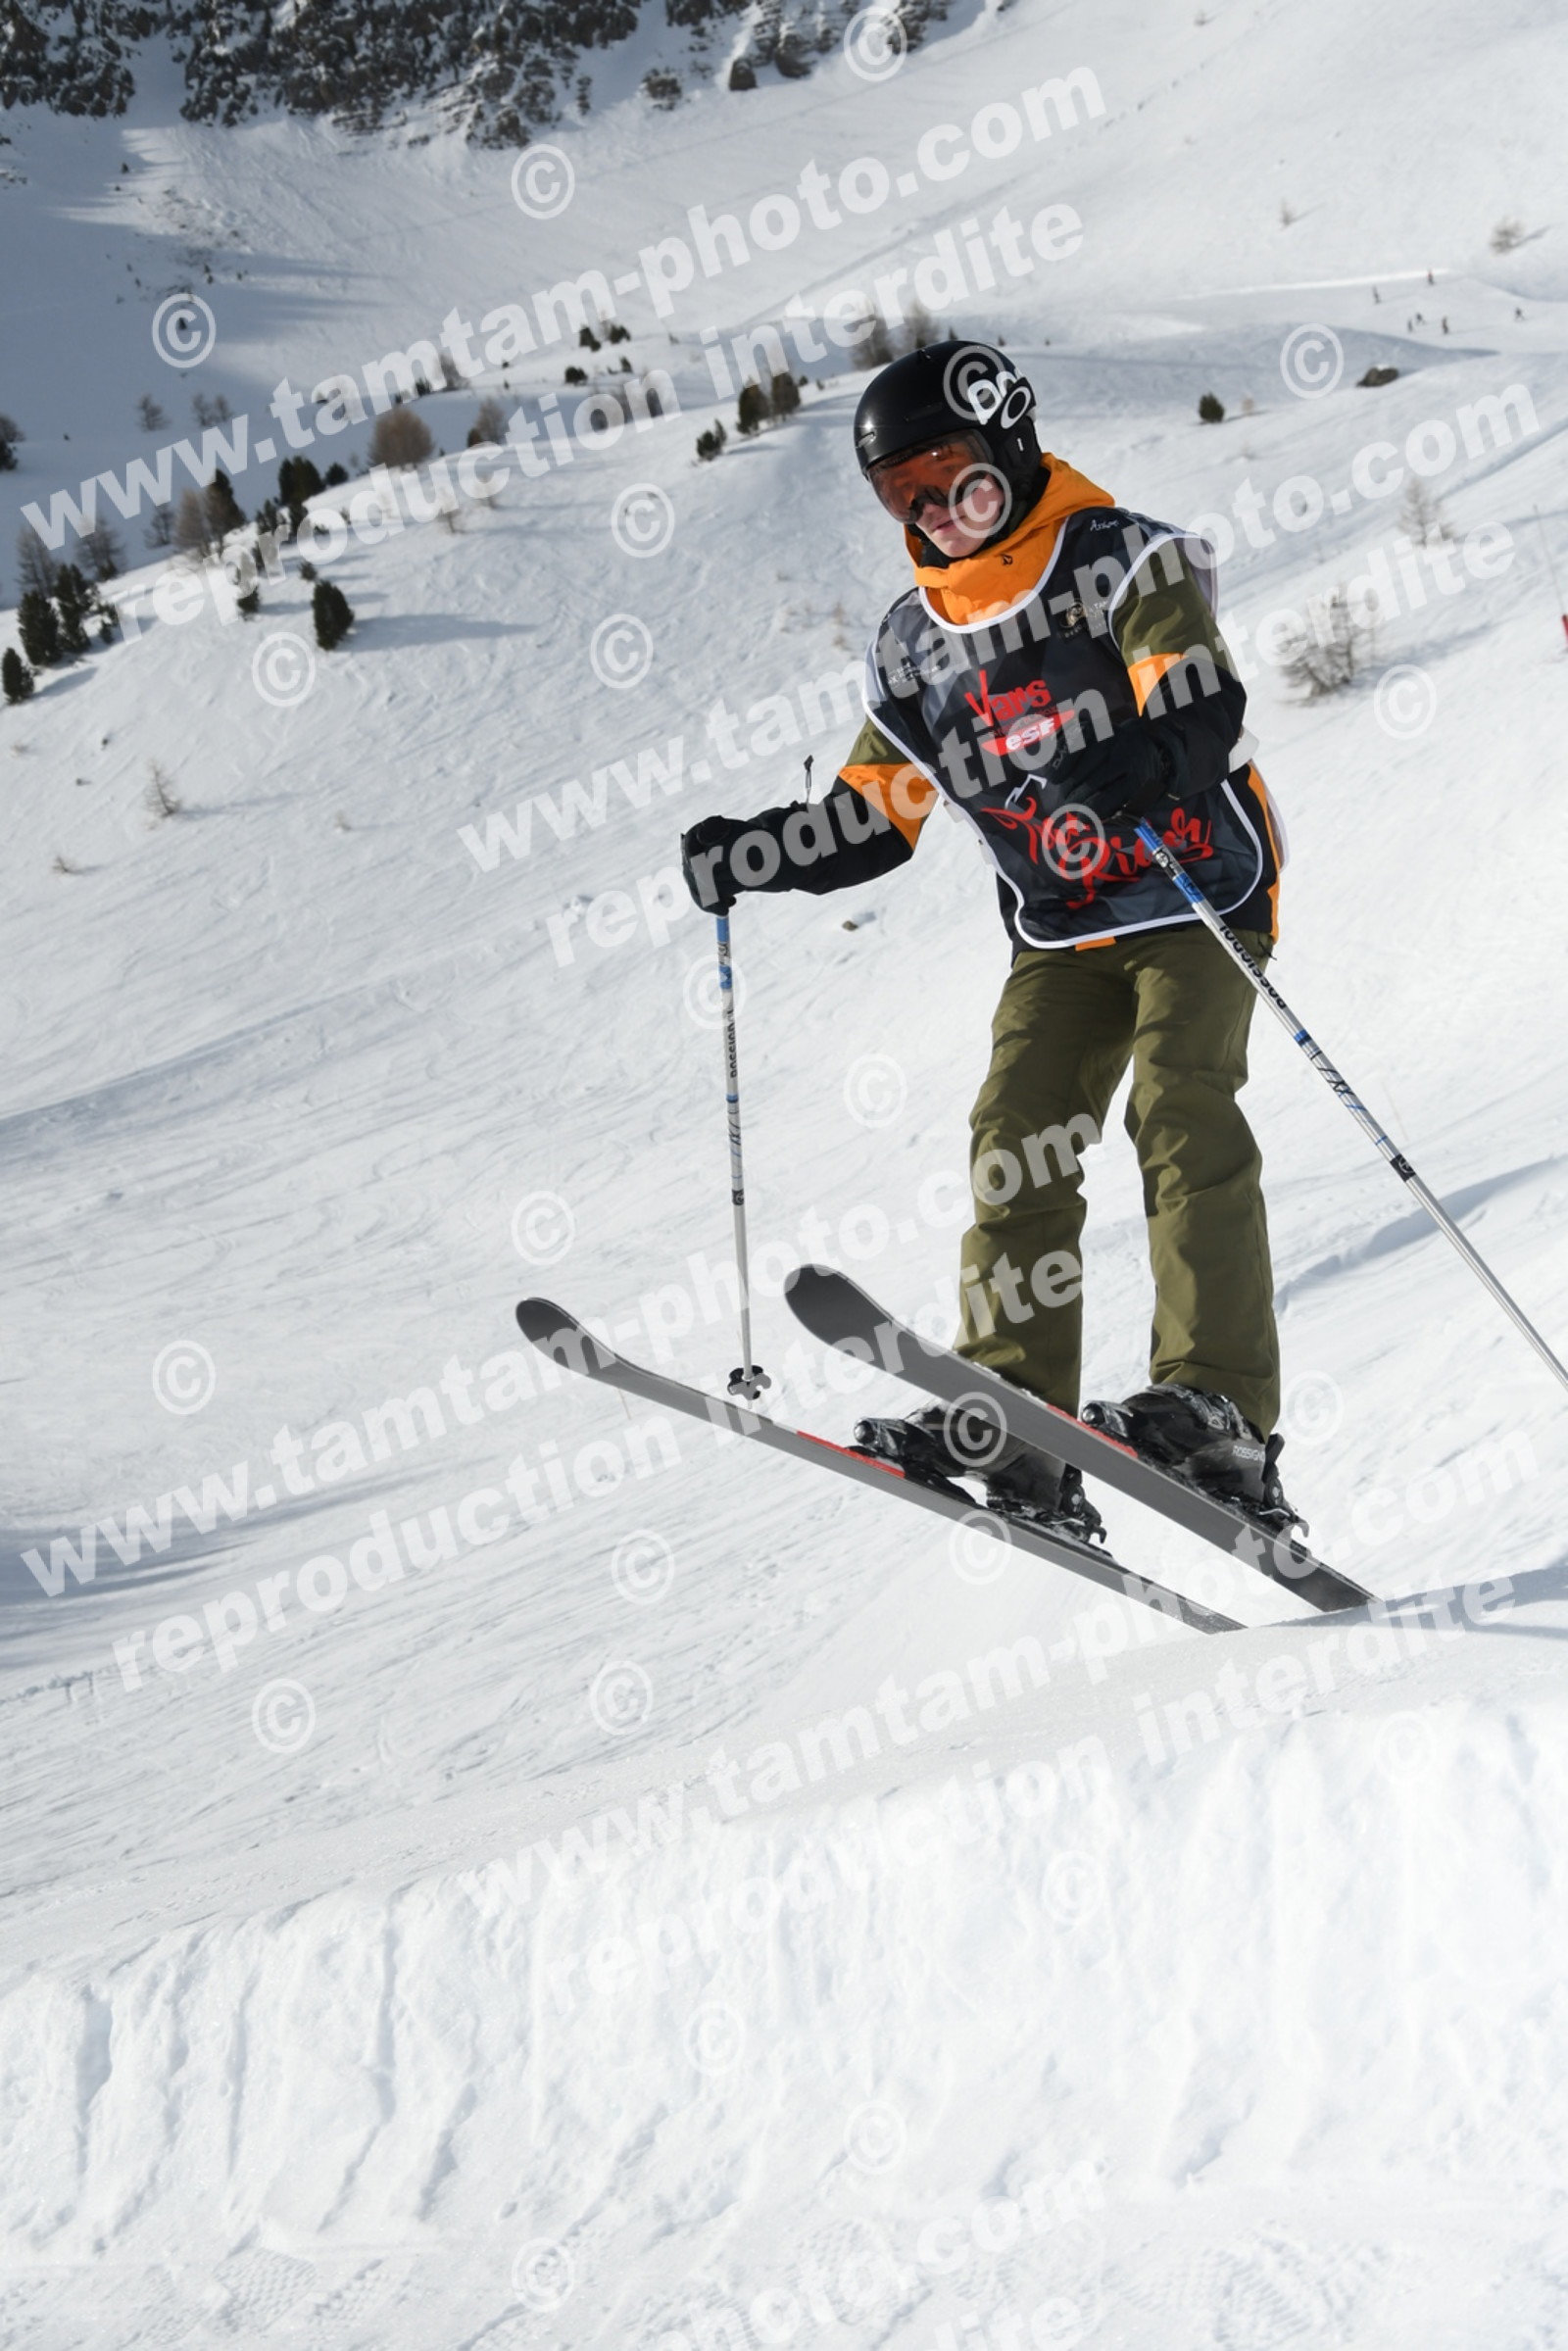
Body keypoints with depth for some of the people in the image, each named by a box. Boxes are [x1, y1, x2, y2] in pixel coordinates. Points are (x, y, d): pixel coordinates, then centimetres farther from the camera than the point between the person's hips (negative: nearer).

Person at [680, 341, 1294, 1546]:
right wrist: (756, 853, -3)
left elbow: (1207, 701, -26)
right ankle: (1015, 1424, -13)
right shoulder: (914, 642, 9)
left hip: (1198, 899, -6)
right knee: (1015, 1140, -9)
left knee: (1179, 1113, -23)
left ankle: (1220, 1407, -29)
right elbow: (873, 814, 14)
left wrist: (1139, 764, -48)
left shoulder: (1122, 560, -9)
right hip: (1064, 934, 6)